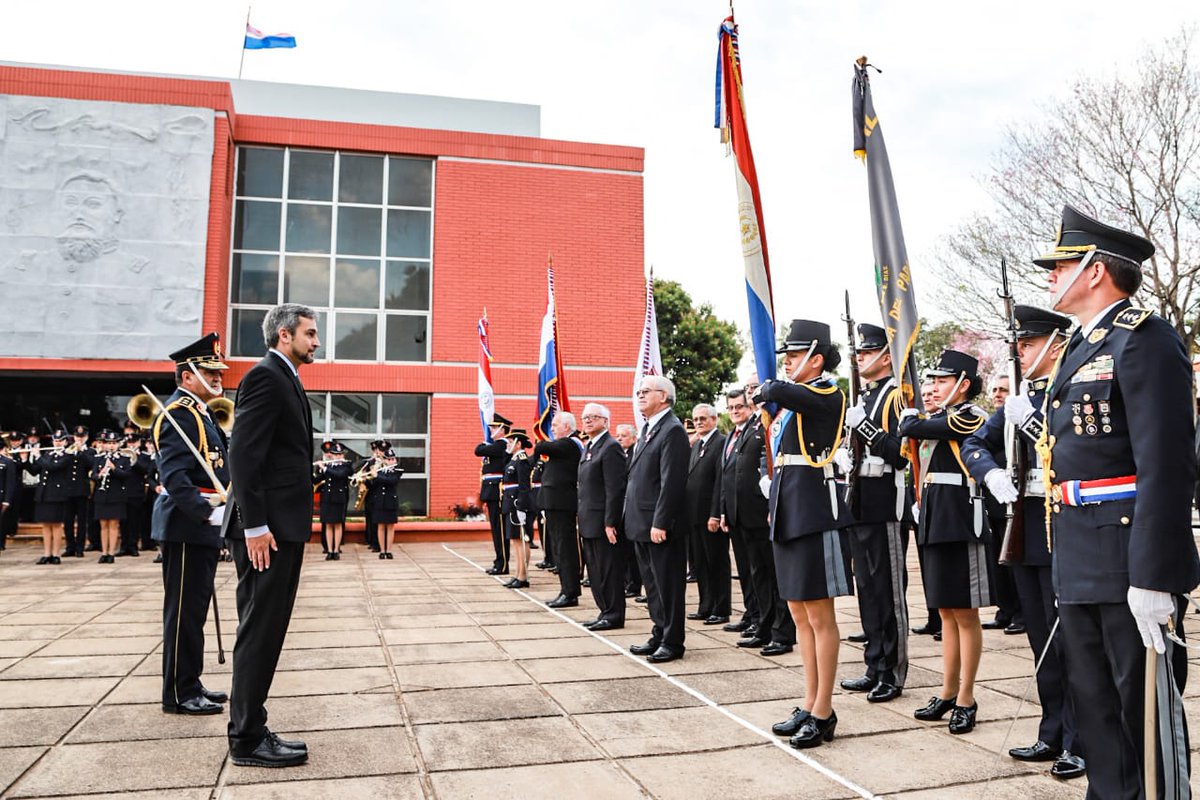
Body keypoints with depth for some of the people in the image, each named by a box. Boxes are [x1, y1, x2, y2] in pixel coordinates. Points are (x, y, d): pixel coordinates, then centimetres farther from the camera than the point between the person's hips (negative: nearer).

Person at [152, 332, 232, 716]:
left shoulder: (198, 412, 18)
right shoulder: (179, 412, -13)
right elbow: (174, 475, -24)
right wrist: (204, 508, -31)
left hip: (201, 527, 10)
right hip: (186, 526, -10)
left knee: (194, 608, 15)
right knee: (184, 610, -3)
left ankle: (190, 684, 24)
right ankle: (179, 694, 6)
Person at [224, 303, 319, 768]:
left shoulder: (286, 380, 18)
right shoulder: (265, 376, -12)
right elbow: (243, 454, -20)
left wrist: (270, 524, 17)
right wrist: (255, 526, -22)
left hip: (283, 526, 10)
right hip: (268, 529, -10)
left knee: (264, 633, 14)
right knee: (259, 633, -2)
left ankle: (249, 730, 23)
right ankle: (248, 740, 9)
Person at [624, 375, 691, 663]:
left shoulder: (672, 430, -14)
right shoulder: (648, 429, 15)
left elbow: (672, 482, -21)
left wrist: (659, 523, -23)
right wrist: (632, 518, 14)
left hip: (661, 526, -10)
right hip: (642, 525, 10)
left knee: (668, 584, 1)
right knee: (652, 583, 17)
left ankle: (672, 642, 12)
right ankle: (659, 636, 28)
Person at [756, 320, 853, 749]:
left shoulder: (829, 395, -9)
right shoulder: (792, 400, 17)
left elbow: (775, 391, -23)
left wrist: (765, 391, -3)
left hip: (815, 512, -9)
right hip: (787, 512, 9)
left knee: (820, 616, -1)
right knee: (799, 614, 13)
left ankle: (823, 713, 8)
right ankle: (809, 705, 23)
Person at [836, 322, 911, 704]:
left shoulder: (896, 396, -8)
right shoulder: (861, 399, 18)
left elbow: (901, 455, -18)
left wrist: (863, 427, -22)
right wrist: (845, 457, 6)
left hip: (885, 508, -9)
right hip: (859, 508, 9)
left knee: (888, 593, -1)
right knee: (867, 590, 13)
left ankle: (892, 675, 9)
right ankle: (875, 669, 23)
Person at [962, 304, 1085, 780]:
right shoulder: (1019, 401, 13)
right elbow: (974, 444, 10)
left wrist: (1029, 419, -23)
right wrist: (991, 473, -9)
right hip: (1024, 533, 7)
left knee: (1069, 642, 0)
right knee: (1042, 641, 15)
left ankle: (1080, 745, 14)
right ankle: (1053, 735, 27)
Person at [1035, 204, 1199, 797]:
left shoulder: (1143, 338, -12)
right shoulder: (1080, 349, 16)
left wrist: (1152, 577, -23)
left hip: (1129, 563, -9)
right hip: (1079, 564, 9)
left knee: (1146, 712, 2)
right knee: (1095, 704, 17)